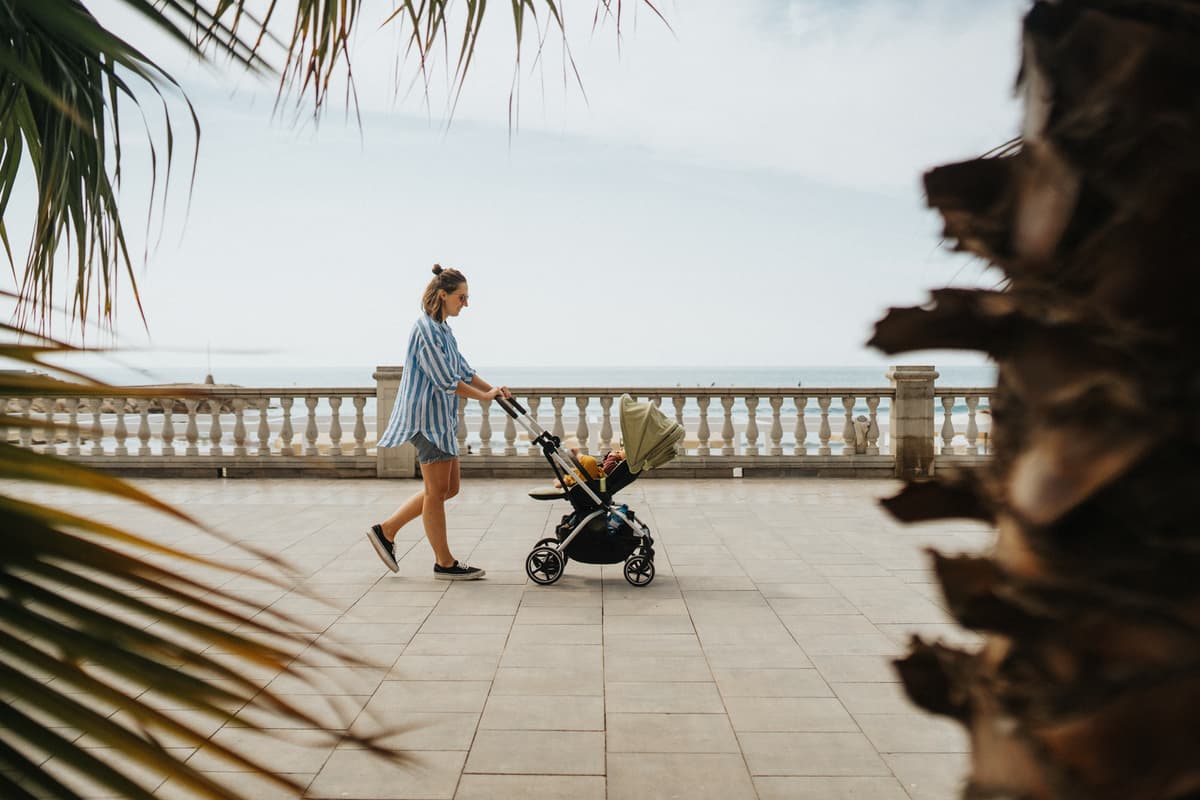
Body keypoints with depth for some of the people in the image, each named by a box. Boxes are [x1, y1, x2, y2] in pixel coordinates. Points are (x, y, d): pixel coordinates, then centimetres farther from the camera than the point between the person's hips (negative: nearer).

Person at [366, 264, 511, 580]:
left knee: (448, 488, 13)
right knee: (437, 490, -1)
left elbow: (462, 371, 18)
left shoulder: (442, 329, 15)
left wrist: (494, 389, 6)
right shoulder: (426, 329, -16)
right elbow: (446, 380, -19)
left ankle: (386, 530, 19)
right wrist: (484, 396, -10)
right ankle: (445, 563, 9)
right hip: (428, 416, -10)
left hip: (441, 418, 10)